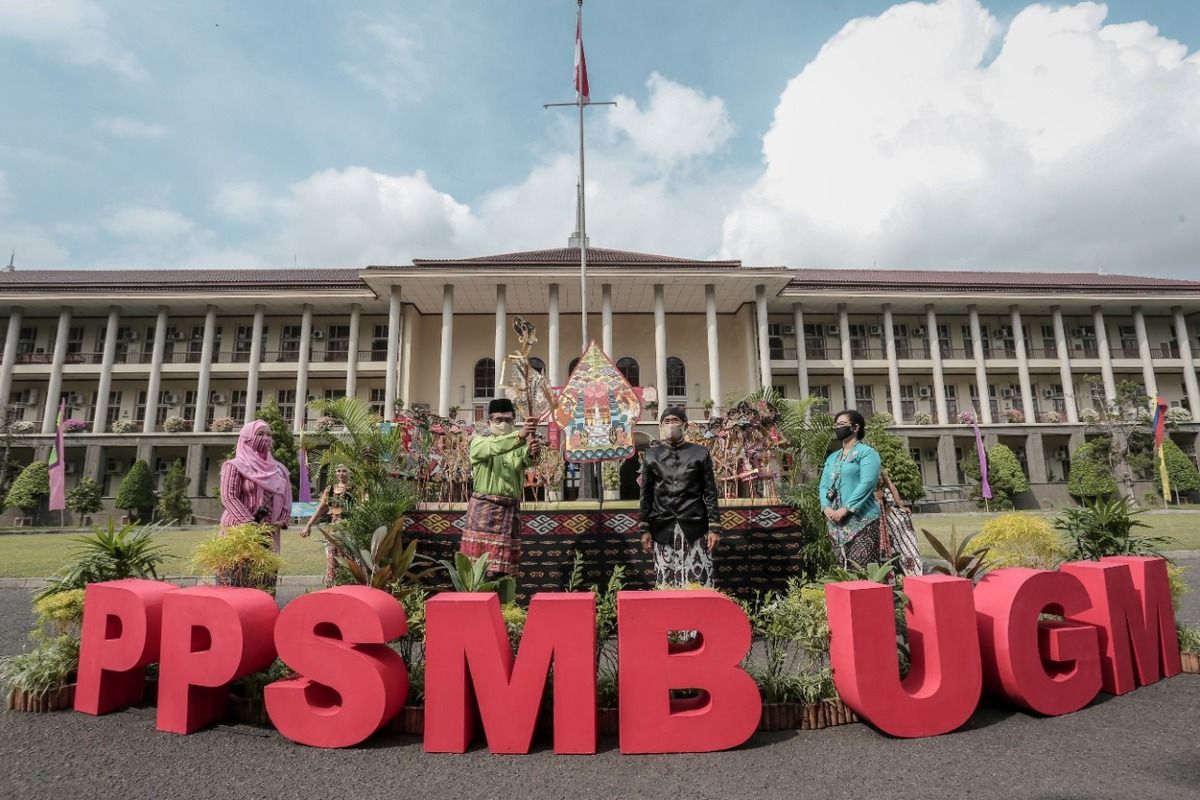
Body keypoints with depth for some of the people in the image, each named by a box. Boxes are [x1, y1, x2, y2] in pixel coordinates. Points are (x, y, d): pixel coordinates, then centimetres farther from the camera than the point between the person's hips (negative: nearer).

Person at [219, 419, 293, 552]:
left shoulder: (279, 469, 14)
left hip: (269, 532, 5)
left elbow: (286, 498, 14)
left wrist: (281, 522, -2)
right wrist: (250, 524, -18)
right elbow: (229, 497, -10)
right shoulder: (235, 466, -1)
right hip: (239, 529, -5)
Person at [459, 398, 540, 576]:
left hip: (509, 511, 3)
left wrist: (531, 452, -40)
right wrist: (519, 436, -39)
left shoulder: (519, 446, 9)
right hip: (484, 508, -3)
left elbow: (527, 459, -14)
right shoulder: (478, 442, 2)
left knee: (502, 565, 5)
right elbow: (493, 447, -21)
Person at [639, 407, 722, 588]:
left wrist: (714, 528, -3)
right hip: (662, 529, 1)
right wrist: (644, 529, 5)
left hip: (695, 527, -1)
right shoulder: (651, 456, 9)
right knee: (666, 583, 2)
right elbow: (646, 495, 10)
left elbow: (710, 493, 4)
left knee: (699, 583, -3)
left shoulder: (700, 453, 5)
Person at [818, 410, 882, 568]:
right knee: (843, 568, 8)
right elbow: (824, 485, 13)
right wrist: (826, 507, -6)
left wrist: (845, 509, -19)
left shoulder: (866, 452, -2)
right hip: (835, 521, 7)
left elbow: (866, 484, -14)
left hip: (861, 520, -6)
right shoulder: (832, 457, 19)